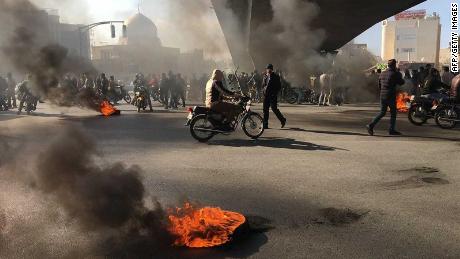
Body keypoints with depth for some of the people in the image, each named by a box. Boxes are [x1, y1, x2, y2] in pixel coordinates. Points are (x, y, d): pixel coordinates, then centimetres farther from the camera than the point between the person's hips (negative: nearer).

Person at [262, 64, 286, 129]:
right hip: (266, 95, 5)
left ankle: (283, 120, 14)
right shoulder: (265, 76, 14)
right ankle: (265, 125, 7)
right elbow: (262, 86, 12)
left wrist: (274, 92, -13)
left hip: (273, 95, -5)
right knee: (265, 109, 3)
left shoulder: (276, 77, -2)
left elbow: (279, 87, -3)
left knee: (274, 108, -8)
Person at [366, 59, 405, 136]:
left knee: (382, 113, 12)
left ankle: (371, 125, -5)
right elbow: (401, 82, 0)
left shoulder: (382, 73, 9)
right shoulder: (394, 74, -10)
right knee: (393, 113, 8)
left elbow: (379, 85, 16)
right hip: (391, 97, -6)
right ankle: (392, 130, 10)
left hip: (382, 96, 6)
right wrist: (399, 75, 15)